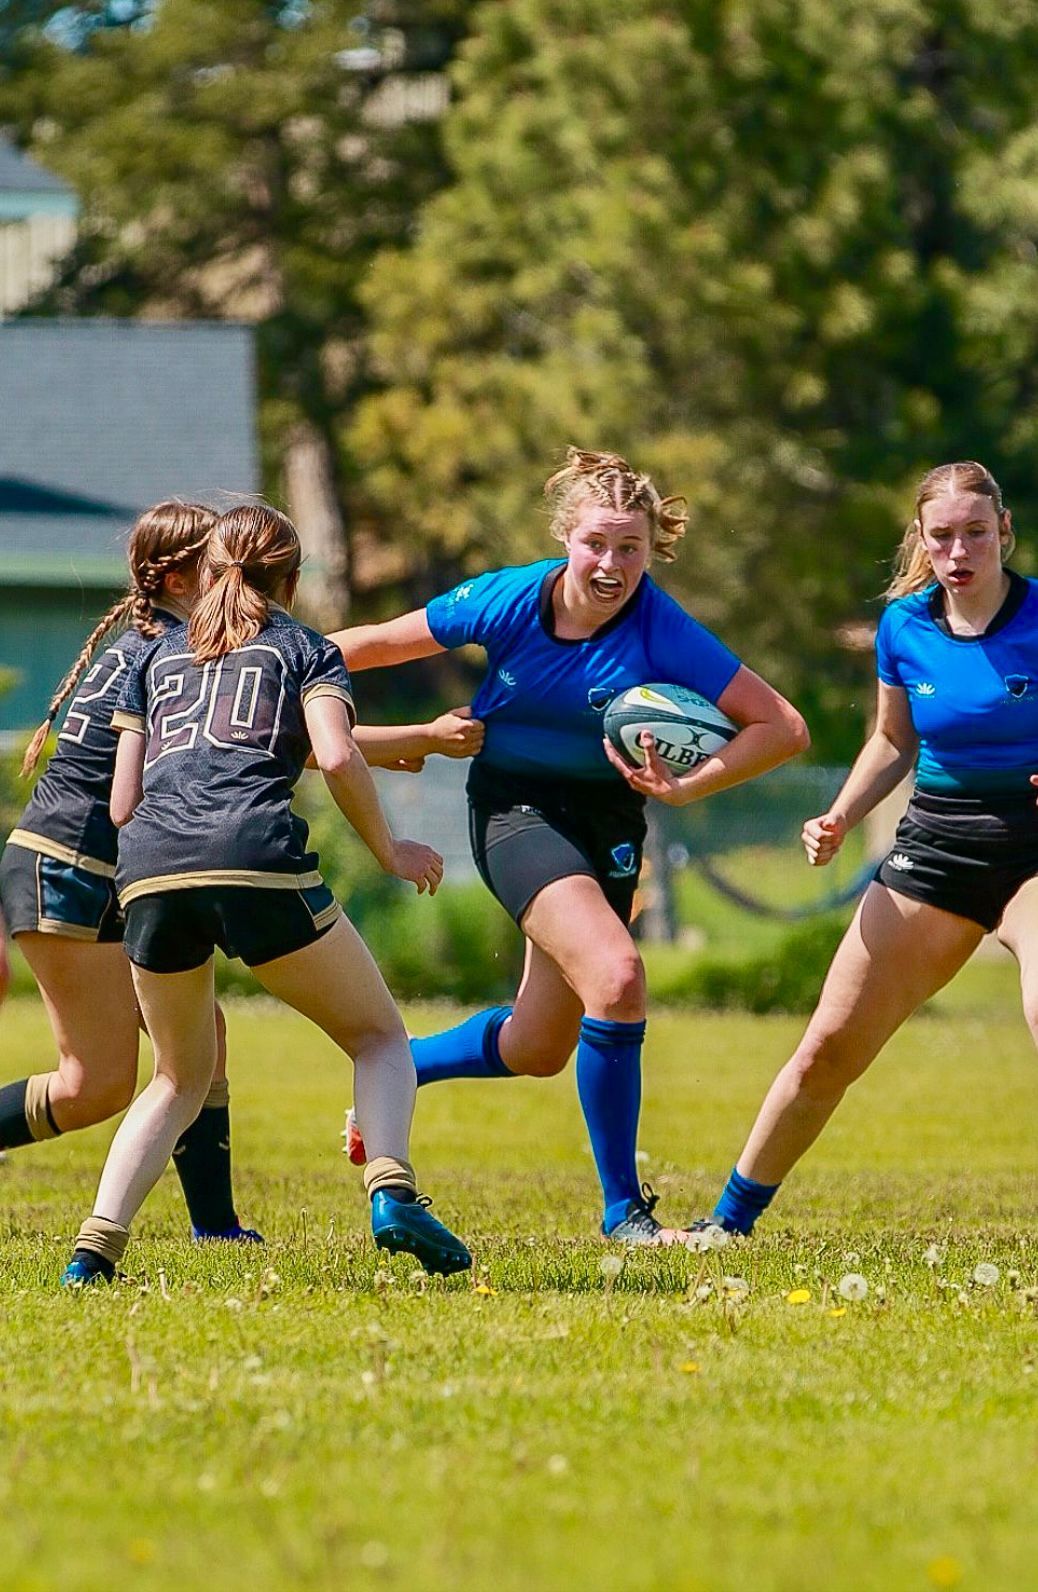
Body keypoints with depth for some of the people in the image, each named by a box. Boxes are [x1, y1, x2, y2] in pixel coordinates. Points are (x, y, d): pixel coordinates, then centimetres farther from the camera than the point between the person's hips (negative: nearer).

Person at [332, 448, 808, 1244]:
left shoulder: (664, 634, -18)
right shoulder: (508, 602, -15)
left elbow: (783, 726, -19)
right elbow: (379, 643, 0)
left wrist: (687, 787, -29)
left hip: (607, 822, 3)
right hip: (515, 809, -3)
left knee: (539, 1050, 11)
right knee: (616, 977, -26)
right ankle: (623, 1209, -15)